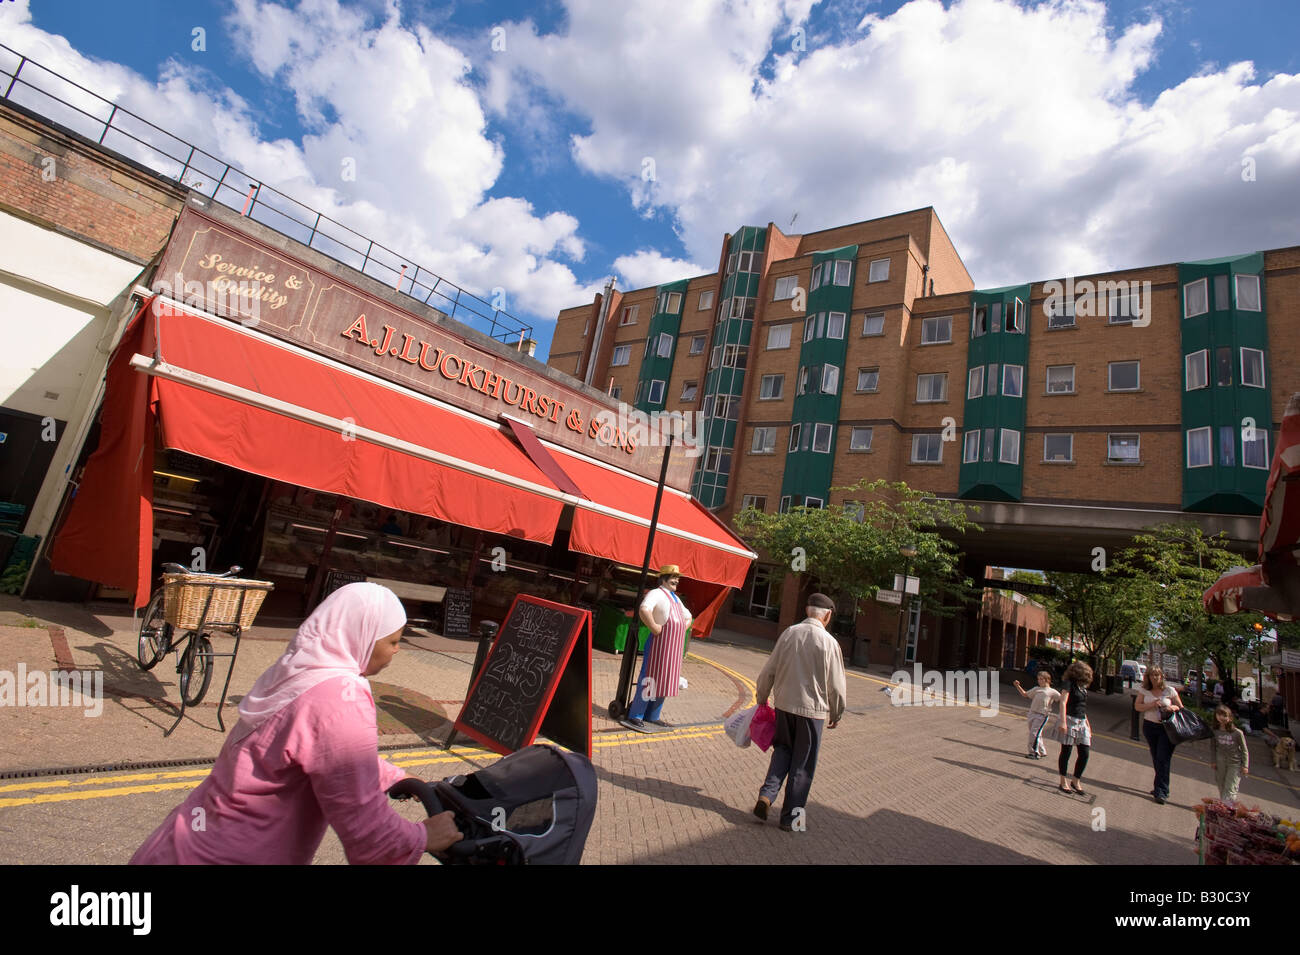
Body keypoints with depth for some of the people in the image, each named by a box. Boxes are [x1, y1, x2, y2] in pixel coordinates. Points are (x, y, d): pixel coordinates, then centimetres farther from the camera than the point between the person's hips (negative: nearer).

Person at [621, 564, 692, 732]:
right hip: (660, 642, -9)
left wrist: (682, 630, 17)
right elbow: (644, 609, -29)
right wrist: (654, 628, -24)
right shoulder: (656, 593, -9)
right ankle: (636, 717, 1)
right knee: (650, 679, -7)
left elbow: (688, 617, 34)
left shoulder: (676, 598, 21)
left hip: (675, 646, 9)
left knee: (664, 680, 13)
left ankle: (652, 716, 24)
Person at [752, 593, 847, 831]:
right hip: (812, 709, -3)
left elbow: (768, 671, 2)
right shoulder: (829, 642, -13)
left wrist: (762, 698, 16)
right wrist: (836, 715, 9)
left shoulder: (789, 633, -4)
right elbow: (836, 685, -7)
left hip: (783, 704, 3)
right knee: (802, 764, 11)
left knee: (783, 749, 22)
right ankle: (791, 816, 21)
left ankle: (767, 794, 6)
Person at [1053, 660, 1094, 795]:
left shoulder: (1083, 687, 14)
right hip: (1070, 720, -7)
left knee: (1084, 754, 4)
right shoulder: (1069, 683, -9)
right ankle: (1064, 782, 11)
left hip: (1082, 722, 7)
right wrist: (1063, 721, -23)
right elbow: (1063, 702, -16)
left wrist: (1087, 723, 23)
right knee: (1066, 751, 1)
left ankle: (1076, 781, 19)